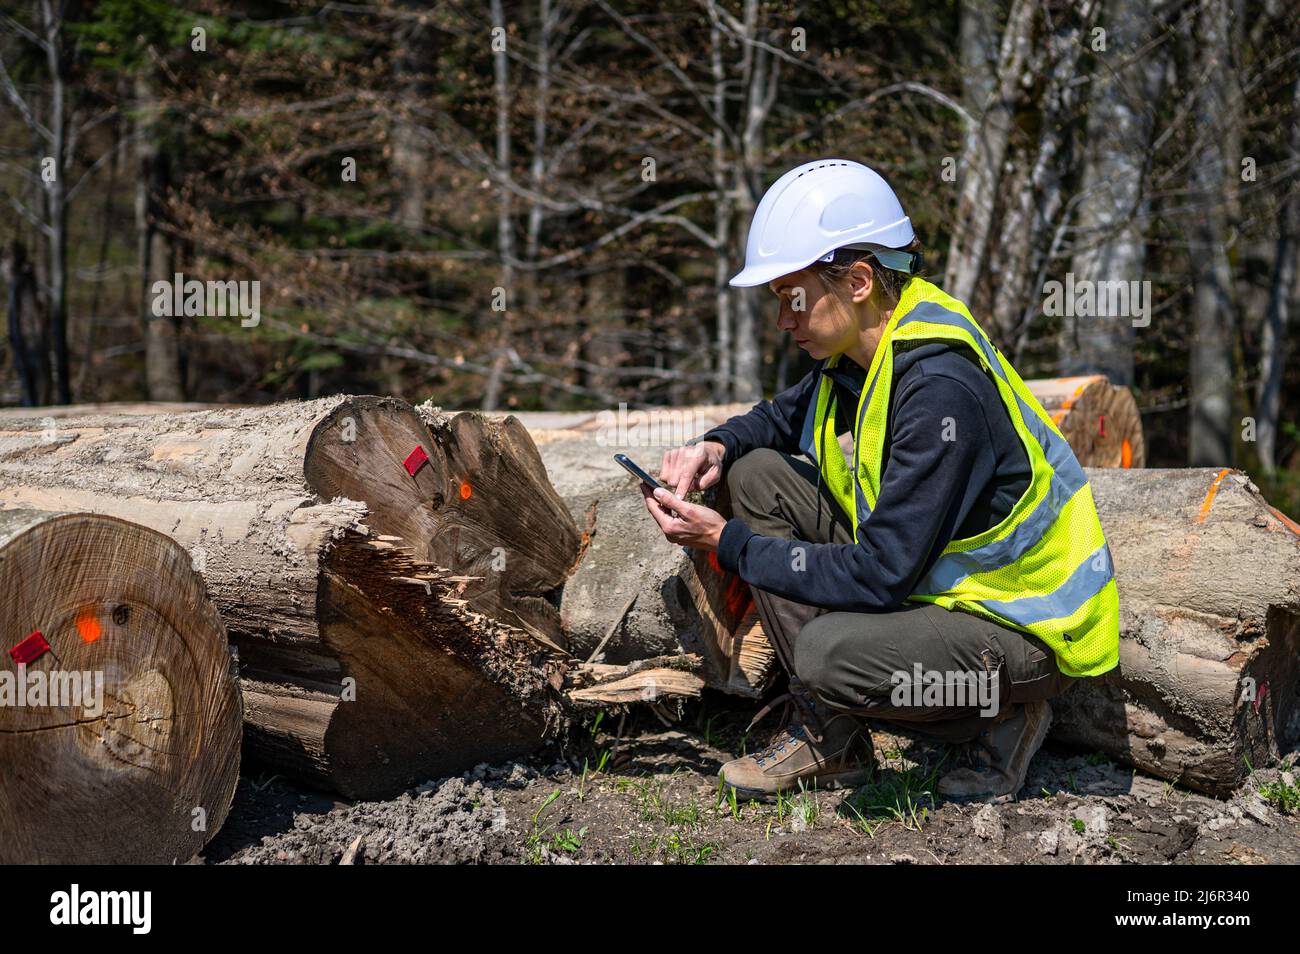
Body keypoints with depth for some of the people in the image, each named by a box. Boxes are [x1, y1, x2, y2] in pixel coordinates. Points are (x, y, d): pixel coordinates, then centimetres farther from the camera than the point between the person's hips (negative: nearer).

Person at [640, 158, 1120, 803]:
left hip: (1025, 627, -9)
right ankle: (830, 738, 2)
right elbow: (786, 416, 21)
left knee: (831, 651, -34)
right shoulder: (860, 350, -2)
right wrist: (717, 447, -2)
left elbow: (878, 578, -30)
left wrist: (727, 544, -21)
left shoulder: (941, 388, -29)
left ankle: (996, 716, -2)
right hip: (934, 577, 9)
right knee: (759, 473, 1)